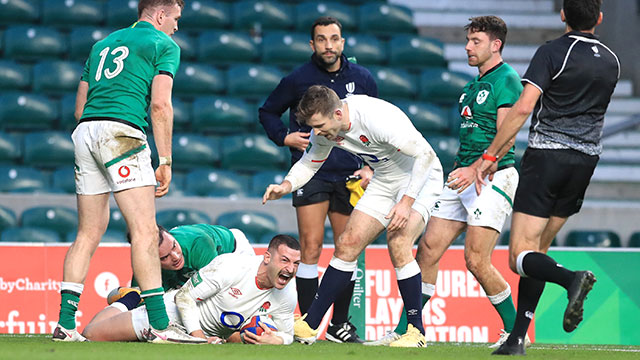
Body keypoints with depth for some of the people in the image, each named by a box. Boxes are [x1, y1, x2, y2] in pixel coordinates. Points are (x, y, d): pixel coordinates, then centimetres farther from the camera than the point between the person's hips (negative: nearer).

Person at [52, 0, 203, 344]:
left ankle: (65, 323, 5)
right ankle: (159, 325, -17)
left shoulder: (104, 43, 28)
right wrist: (165, 161, -4)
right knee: (145, 230, -10)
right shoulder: (164, 45, 7)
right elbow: (160, 104, -5)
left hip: (84, 131, 7)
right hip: (121, 130, -7)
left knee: (88, 234, 11)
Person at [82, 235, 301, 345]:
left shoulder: (288, 297, -15)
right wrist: (198, 337, -29)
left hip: (210, 334, 5)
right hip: (174, 313, -5)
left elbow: (286, 334, 1)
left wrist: (274, 341, -23)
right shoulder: (232, 266, -30)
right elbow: (186, 297, -21)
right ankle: (132, 297, 24)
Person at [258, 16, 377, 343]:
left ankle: (340, 323, 16)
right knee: (311, 246, -10)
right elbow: (267, 112, 14)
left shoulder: (362, 80, 6)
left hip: (349, 175, 3)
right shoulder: (298, 80, 0)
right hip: (310, 171, -3)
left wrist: (371, 168, 4)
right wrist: (284, 137, -3)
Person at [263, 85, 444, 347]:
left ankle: (416, 331, -15)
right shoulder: (326, 127, -9)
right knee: (347, 244, 0)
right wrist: (286, 186, -10)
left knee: (398, 243, -25)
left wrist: (406, 202, -34)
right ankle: (309, 325, 6)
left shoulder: (378, 119, -34)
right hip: (384, 182, 7)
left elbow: (425, 155, -30)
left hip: (420, 178, -7)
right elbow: (309, 163, 10)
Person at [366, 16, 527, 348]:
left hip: (493, 177, -9)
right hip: (464, 176, 9)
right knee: (428, 250, 2)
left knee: (477, 261, -14)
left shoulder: (507, 80, -9)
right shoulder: (475, 84, 19)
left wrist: (475, 169, -28)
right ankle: (405, 330, 6)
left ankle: (514, 331, 2)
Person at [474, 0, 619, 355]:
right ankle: (517, 338, 8)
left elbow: (524, 106, -16)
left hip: (546, 156, -6)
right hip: (586, 160, 6)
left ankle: (572, 278, -36)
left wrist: (489, 155, -13)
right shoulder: (611, 61, 9)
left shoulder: (552, 52, -8)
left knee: (521, 256, -7)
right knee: (536, 251, 14)